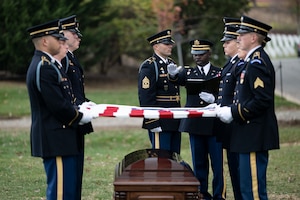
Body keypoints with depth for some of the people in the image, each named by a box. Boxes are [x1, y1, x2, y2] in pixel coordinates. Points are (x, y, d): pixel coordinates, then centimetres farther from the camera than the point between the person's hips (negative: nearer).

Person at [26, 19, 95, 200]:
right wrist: (81, 117, -8)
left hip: (58, 137, 11)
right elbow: (58, 106, -22)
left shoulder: (47, 64, 15)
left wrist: (78, 107, 7)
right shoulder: (44, 68, -19)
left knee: (71, 185, 16)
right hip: (56, 140, -11)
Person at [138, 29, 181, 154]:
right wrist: (154, 124, -19)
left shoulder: (171, 63, 16)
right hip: (160, 123, -8)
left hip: (174, 121, 8)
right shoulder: (149, 66, -10)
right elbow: (146, 97, -16)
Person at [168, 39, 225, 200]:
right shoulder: (188, 72, 9)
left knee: (217, 162, -1)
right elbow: (178, 80, -12)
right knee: (199, 162, 8)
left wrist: (214, 99, -18)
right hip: (194, 124, 2)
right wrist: (173, 74, -35)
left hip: (214, 124, -2)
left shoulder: (219, 73, 5)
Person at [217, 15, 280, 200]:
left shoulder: (257, 62, -16)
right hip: (253, 136, 11)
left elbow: (263, 100, -24)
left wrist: (234, 113, -18)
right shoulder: (255, 60, 16)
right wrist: (227, 108, 11)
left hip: (255, 135, -11)